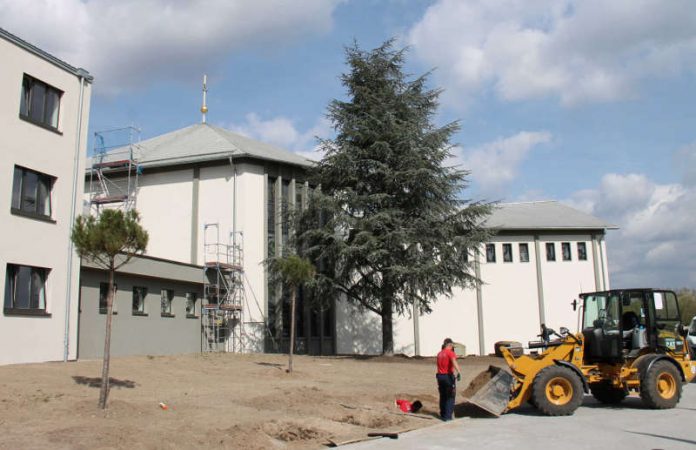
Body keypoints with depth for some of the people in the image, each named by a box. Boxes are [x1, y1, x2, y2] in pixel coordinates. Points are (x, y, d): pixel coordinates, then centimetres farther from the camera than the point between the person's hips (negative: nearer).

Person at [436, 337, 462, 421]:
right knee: (450, 397, 1)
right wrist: (459, 372, -41)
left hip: (440, 376, 7)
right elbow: (454, 361, -29)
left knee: (443, 396, 16)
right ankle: (448, 416, -4)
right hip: (448, 376, -7)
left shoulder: (439, 354, 12)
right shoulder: (450, 352, -11)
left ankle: (442, 414, 19)